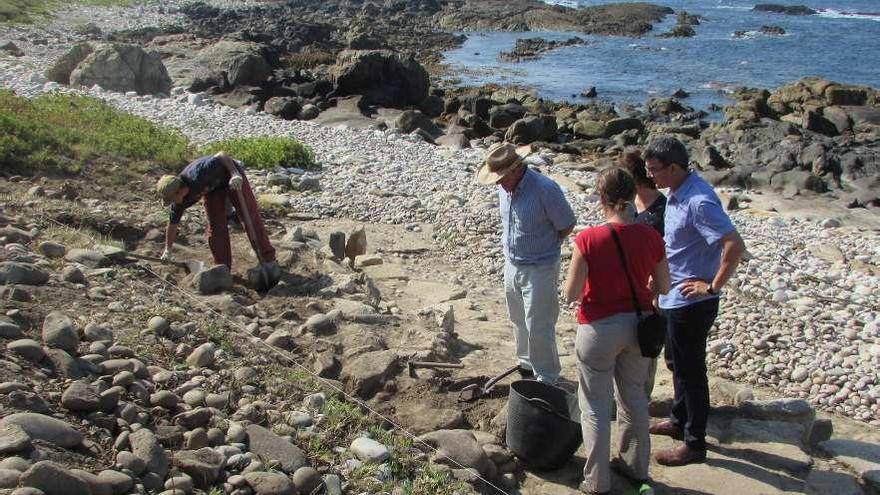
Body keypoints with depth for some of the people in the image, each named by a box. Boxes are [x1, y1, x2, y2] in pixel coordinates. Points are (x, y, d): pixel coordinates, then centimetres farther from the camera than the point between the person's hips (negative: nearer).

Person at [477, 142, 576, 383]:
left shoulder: (545, 190, -25)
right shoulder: (505, 187, -2)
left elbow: (567, 225, -13)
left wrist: (544, 246, -4)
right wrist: (509, 245, 7)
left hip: (539, 270, -7)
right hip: (512, 264, 7)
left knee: (538, 327, -1)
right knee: (519, 321, 21)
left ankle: (547, 380, 14)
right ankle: (527, 364, 41)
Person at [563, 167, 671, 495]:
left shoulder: (588, 240, -20)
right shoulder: (650, 236, -8)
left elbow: (571, 293, -17)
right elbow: (663, 287, 2)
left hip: (600, 329, -4)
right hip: (638, 324, 5)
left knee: (595, 406, 11)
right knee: (634, 396, 23)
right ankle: (637, 467, 38)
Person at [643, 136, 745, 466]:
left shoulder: (699, 201, -25)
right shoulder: (677, 194, 5)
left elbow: (735, 246, -30)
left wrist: (712, 286, -22)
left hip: (691, 302, -10)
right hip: (675, 298, 10)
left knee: (690, 371, 3)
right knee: (677, 363, 24)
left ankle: (694, 444, 17)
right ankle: (679, 421, 42)